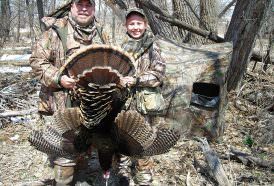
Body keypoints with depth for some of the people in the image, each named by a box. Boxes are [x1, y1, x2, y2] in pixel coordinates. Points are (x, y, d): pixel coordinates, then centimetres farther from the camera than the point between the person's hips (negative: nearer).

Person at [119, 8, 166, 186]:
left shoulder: (152, 46, -2)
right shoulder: (123, 47, 9)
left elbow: (159, 74, -10)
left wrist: (136, 80, -20)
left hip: (143, 102, -4)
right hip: (123, 100, 4)